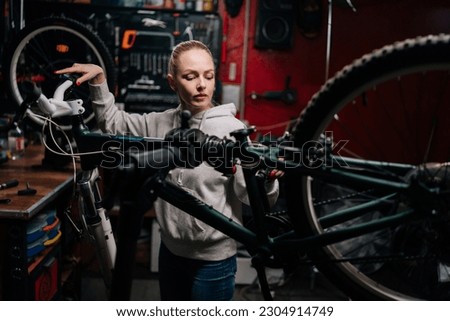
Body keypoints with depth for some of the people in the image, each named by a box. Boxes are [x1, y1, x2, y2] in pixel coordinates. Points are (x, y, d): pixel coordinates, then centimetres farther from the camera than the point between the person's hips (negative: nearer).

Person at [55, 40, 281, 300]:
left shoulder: (232, 129, -17)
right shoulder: (160, 124, -1)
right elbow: (112, 122, 11)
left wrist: (267, 178, -41)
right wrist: (99, 79, -2)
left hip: (213, 260, -5)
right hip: (171, 251, 6)